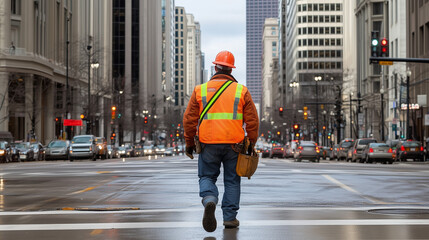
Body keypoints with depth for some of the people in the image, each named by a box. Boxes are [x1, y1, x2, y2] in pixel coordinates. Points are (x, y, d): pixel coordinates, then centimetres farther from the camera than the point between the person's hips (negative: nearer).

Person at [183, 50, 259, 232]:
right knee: (232, 180, 12)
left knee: (207, 177, 11)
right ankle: (230, 217, 11)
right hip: (234, 143, 0)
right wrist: (251, 144, 11)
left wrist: (189, 143, 11)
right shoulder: (241, 91, 3)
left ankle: (209, 200, -18)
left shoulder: (200, 90, 3)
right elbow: (252, 120, 2)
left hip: (208, 144, 0)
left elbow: (189, 119, 2)